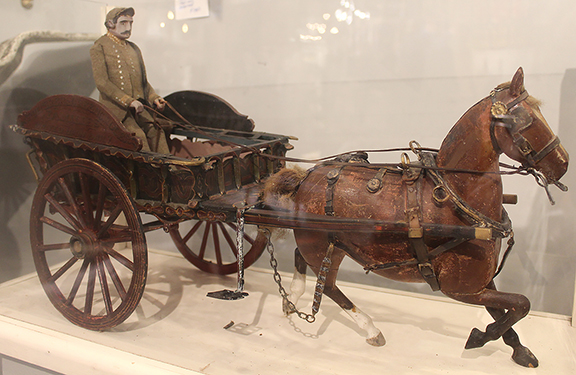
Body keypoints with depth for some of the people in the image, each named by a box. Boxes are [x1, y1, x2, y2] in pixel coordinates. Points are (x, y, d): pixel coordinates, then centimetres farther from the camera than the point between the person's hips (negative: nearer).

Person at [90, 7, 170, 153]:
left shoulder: (134, 48, 21)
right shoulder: (99, 48, 2)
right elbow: (102, 83, -9)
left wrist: (154, 97, 4)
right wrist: (128, 101, -18)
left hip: (138, 106, 5)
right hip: (115, 107, -5)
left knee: (155, 130, -16)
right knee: (137, 135, -24)